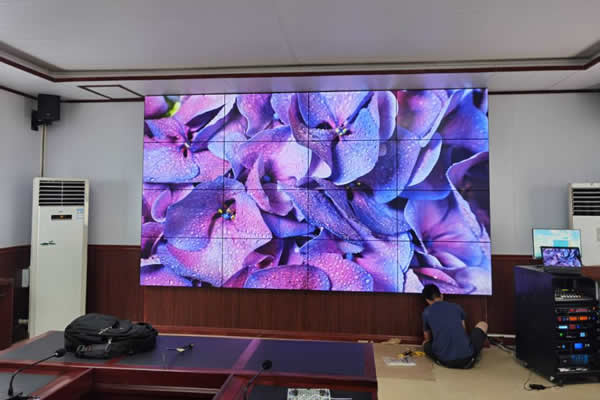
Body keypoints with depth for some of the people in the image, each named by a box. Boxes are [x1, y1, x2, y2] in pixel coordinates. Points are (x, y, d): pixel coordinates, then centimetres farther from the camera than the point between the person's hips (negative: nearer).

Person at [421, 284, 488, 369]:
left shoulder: (426, 312, 9)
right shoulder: (456, 307, 11)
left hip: (445, 362, 0)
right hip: (467, 359, 0)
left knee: (425, 343, 33)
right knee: (483, 324, 23)